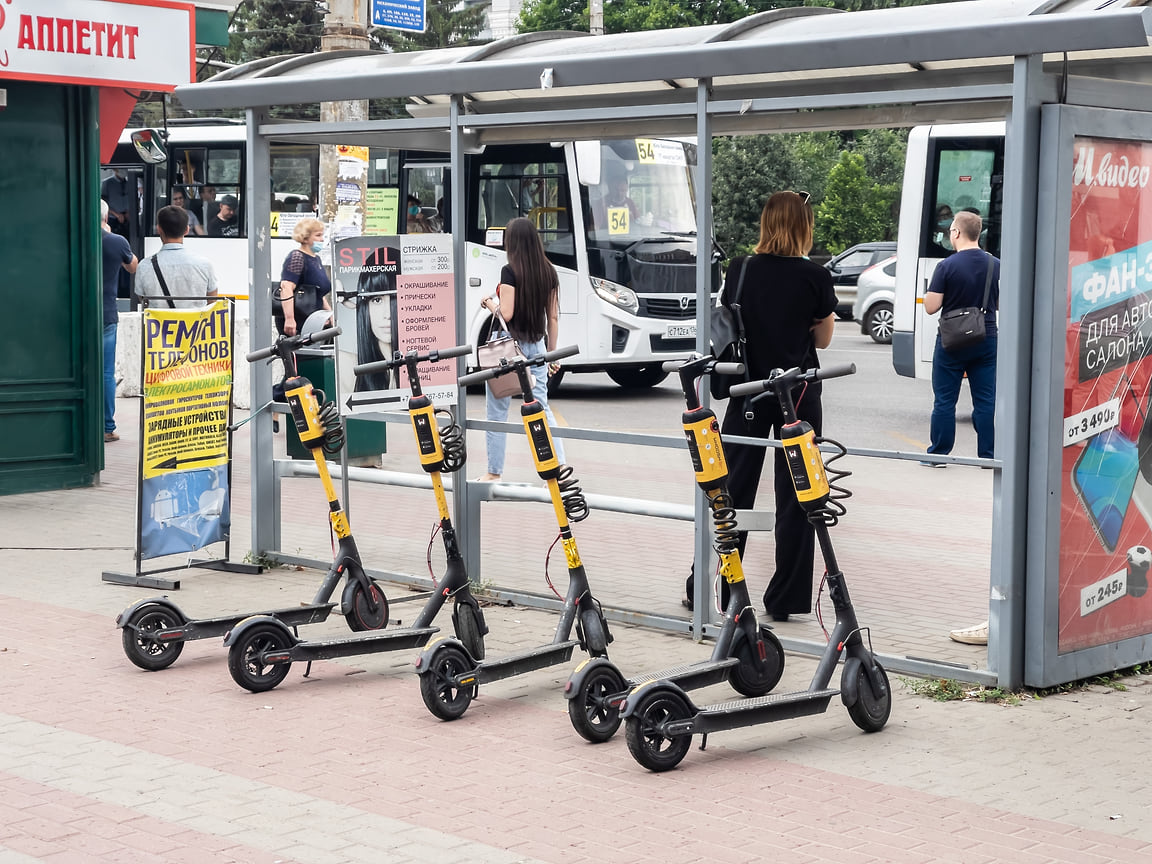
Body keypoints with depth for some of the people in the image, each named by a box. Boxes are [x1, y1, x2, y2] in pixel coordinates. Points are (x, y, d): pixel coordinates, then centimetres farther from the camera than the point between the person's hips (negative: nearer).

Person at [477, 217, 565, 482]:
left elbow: (506, 313, -17)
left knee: (497, 410, 5)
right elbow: (553, 316, 9)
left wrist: (490, 303, 3)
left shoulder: (510, 271, -13)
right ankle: (559, 466, 1)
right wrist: (552, 351, 16)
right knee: (541, 407, 9)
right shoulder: (549, 272, 5)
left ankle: (494, 472, 9)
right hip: (536, 344, 6)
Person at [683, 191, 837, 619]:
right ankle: (784, 599, 7)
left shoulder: (740, 270, -2)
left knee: (732, 490, 11)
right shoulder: (815, 277, -9)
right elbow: (823, 339, 3)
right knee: (794, 497, 5)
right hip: (798, 396, -2)